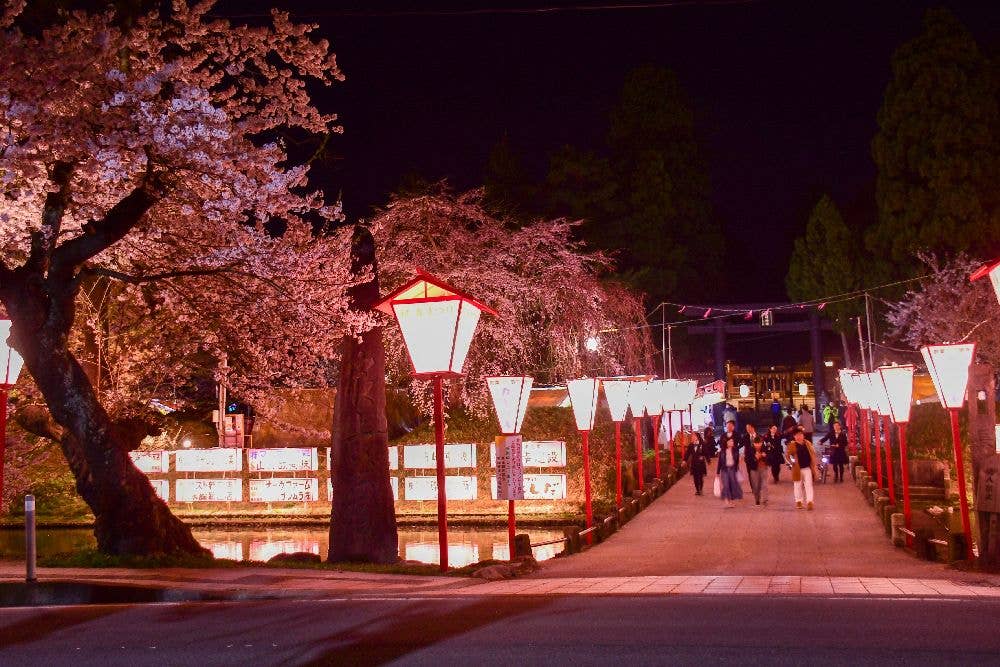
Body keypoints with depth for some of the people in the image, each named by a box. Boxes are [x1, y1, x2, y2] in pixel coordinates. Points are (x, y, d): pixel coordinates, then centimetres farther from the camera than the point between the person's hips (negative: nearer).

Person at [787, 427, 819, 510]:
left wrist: (814, 465, 6)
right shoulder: (792, 445, -3)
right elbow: (787, 455, -4)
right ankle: (798, 501, 18)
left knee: (808, 485, -3)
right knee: (798, 486, 7)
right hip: (797, 469, -1)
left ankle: (809, 501, -4)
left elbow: (813, 454, 12)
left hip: (807, 468, 2)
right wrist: (791, 462, -20)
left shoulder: (808, 444, 6)